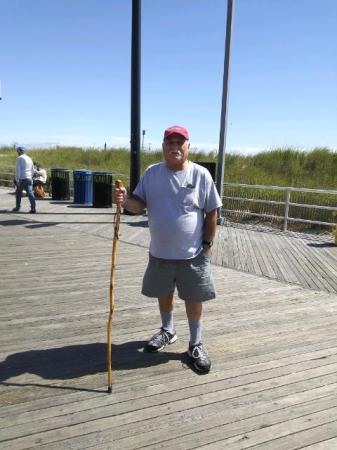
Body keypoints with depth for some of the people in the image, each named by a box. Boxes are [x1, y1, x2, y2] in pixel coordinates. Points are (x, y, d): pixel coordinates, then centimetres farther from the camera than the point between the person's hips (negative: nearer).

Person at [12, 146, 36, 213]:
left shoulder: (19, 158, -5)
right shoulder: (29, 158, 15)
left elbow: (17, 169, -12)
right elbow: (32, 170, 22)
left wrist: (17, 180, -14)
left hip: (22, 179, -5)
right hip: (29, 179, 5)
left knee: (18, 193, 13)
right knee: (30, 193, -3)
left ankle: (17, 207, 22)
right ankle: (33, 208, -12)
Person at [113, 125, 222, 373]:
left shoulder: (201, 174, -8)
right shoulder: (152, 173, 0)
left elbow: (211, 212, -4)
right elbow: (139, 204, 0)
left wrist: (208, 244, -5)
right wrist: (125, 200, -22)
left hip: (192, 254, -3)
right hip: (160, 253, 3)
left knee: (193, 298, 8)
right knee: (164, 294, 20)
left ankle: (196, 344, 27)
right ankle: (168, 331, 45)